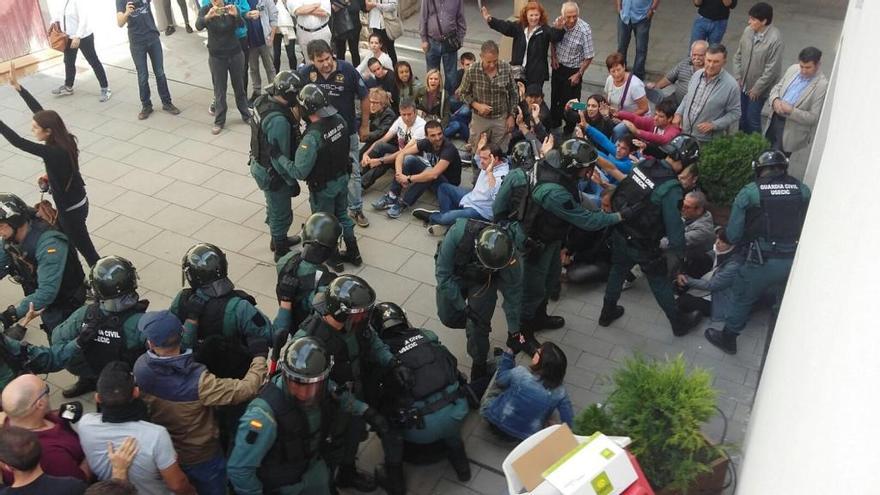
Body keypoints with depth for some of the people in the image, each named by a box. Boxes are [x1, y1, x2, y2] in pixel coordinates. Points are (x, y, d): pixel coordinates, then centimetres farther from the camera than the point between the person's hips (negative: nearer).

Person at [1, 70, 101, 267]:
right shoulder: (63, 140, -8)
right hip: (74, 203, 9)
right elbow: (38, 109, -2)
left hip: (71, 209, -9)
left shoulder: (54, 153, -31)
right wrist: (16, 85, -3)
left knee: (85, 249, 6)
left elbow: (18, 142, -35)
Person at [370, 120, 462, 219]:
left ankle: (402, 204, -26)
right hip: (430, 181, 6)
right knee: (408, 159, -16)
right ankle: (391, 197, -16)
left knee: (429, 171, -37)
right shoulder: (426, 143, -9)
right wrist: (399, 173, -28)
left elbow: (433, 174, -39)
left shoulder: (448, 148, -29)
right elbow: (402, 154, -10)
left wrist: (408, 179, -32)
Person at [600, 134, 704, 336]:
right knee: (661, 283, 15)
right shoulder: (671, 188, -28)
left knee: (617, 270, 29)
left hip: (619, 233, 6)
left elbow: (622, 189, 5)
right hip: (641, 246, -6)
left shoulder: (645, 164, -9)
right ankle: (679, 323, 37)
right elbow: (674, 225, -22)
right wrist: (678, 253, -8)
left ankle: (608, 312, 49)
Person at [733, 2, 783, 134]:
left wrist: (757, 88, -16)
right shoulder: (748, 31, -6)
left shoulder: (775, 39, -24)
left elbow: (772, 69, -21)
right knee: (741, 115, 17)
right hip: (743, 84, 6)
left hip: (760, 88, -6)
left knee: (752, 117, 2)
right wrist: (737, 78, 1)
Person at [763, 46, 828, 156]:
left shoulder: (822, 86, -19)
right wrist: (775, 100, -12)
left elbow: (813, 117, -17)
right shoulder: (793, 69, 0)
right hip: (774, 119, 6)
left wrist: (791, 111, -28)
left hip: (791, 129, -6)